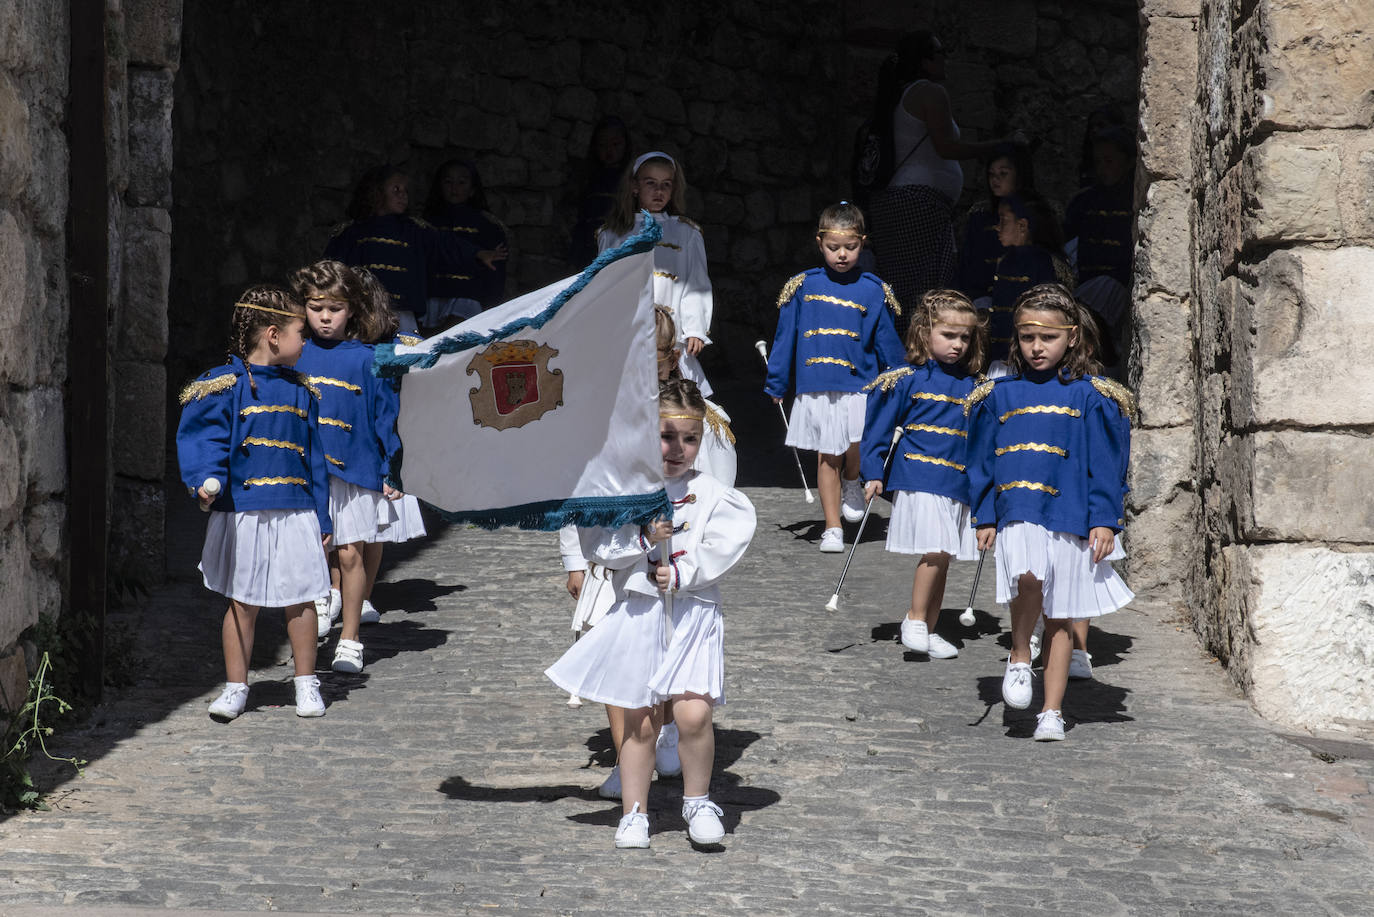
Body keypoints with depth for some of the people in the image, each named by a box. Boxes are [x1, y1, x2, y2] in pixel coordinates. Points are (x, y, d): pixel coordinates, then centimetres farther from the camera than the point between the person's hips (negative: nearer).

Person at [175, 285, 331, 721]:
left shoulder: (301, 391, 13)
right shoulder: (226, 386, -4)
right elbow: (203, 439, -10)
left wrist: (321, 519, 14)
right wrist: (206, 481, -30)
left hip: (296, 514, 4)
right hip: (243, 514, -4)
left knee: (300, 600, 6)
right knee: (243, 603, 4)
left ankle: (306, 683, 20)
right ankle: (235, 688, 14)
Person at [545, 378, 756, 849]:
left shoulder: (712, 494, 1)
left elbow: (726, 545, -8)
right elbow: (596, 543, -4)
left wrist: (683, 572, -17)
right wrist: (642, 537, -17)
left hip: (694, 615, -1)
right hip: (638, 615, 1)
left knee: (693, 713, -14)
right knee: (639, 721, 8)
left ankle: (697, 801, 8)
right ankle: (633, 812, 22)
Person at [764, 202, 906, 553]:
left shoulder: (873, 291, 3)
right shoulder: (803, 286, 4)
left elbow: (887, 343, 10)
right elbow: (785, 337, 11)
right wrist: (776, 383, 14)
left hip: (859, 384, -1)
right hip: (816, 387, 1)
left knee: (860, 438, -22)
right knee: (826, 456, 6)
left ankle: (852, 482, 10)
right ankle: (832, 527, 16)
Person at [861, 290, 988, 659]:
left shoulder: (972, 386, 9)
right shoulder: (908, 380, -3)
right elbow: (878, 428, 0)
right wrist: (873, 474, -6)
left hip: (958, 483, 5)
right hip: (919, 478, -5)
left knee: (941, 557, 8)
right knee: (936, 550, -17)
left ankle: (929, 630, 18)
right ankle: (915, 619, -1)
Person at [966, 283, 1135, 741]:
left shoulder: (1091, 397, 3)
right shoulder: (998, 395, 9)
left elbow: (1106, 464, 3)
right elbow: (982, 461, 13)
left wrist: (1104, 520, -4)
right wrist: (984, 518, 6)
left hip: (1070, 516, 0)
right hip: (1017, 511, 0)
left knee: (1059, 617, 4)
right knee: (1028, 578, -28)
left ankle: (1052, 712, 11)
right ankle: (1019, 657, -3)